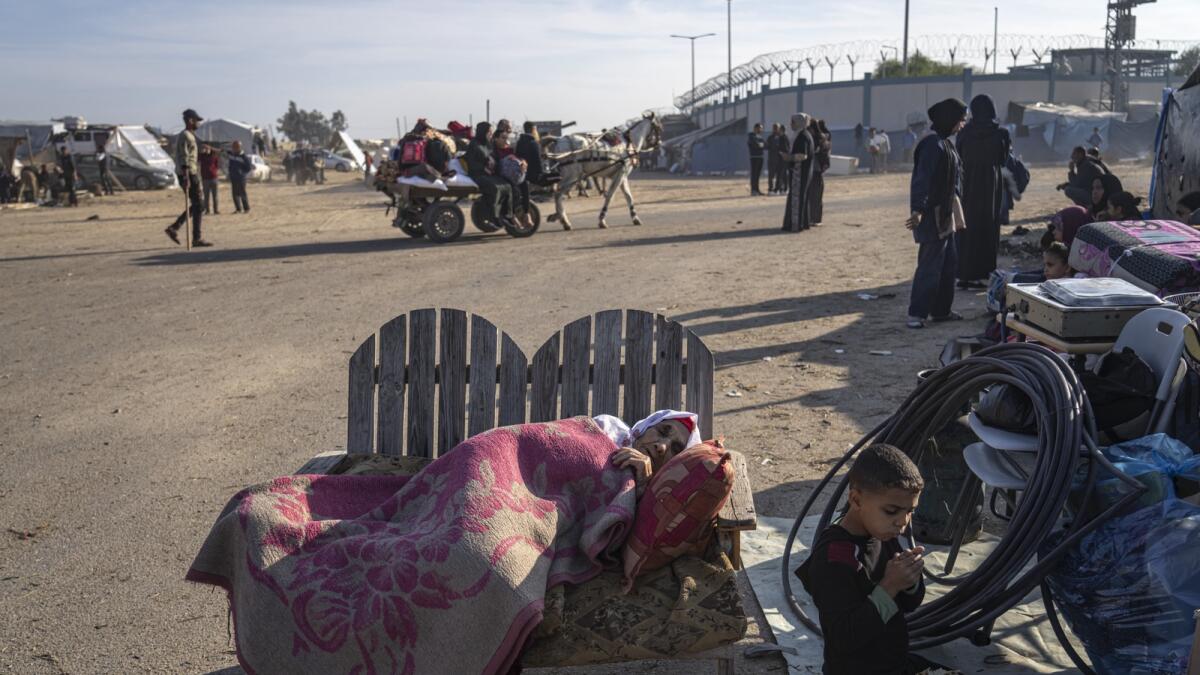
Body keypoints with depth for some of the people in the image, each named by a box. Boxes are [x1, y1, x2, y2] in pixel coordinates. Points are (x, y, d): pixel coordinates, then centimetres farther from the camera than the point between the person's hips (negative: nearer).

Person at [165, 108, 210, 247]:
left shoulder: (190, 136, 19)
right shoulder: (185, 136, -12)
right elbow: (184, 158, -20)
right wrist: (186, 178, -25)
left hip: (193, 174, 10)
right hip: (189, 174, -10)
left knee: (197, 205, 14)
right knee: (198, 205, -6)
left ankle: (174, 228, 13)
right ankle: (196, 239, -2)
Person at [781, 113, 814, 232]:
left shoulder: (802, 136, -18)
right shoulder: (807, 135, 13)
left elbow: (802, 156, -25)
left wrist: (789, 158, -13)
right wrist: (790, 156, 13)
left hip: (800, 171, -10)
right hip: (805, 170, 10)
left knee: (796, 197, -6)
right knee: (802, 197, 15)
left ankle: (795, 225, -4)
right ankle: (803, 223, 21)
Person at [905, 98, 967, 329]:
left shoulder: (944, 143, 13)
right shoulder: (933, 145, -17)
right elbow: (922, 179, -25)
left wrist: (954, 213, 23)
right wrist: (917, 210, -33)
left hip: (945, 215, 10)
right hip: (933, 216, -10)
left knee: (949, 263, 15)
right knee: (930, 266, -7)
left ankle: (941, 310, 23)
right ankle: (916, 314, -1)